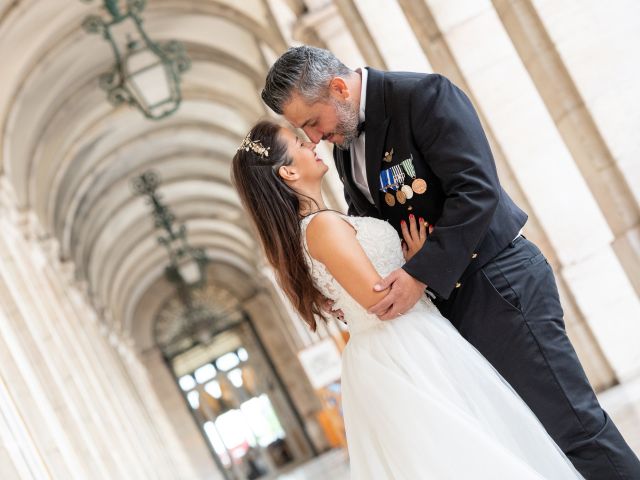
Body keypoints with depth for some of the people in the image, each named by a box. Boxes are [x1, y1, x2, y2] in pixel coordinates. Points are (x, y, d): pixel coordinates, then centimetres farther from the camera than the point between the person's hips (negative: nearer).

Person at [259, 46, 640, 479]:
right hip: (441, 298, 8)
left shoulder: (424, 95, -15)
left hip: (496, 282, -8)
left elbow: (477, 191, -24)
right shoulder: (344, 143, 10)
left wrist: (420, 275, -26)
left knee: (572, 426, -7)